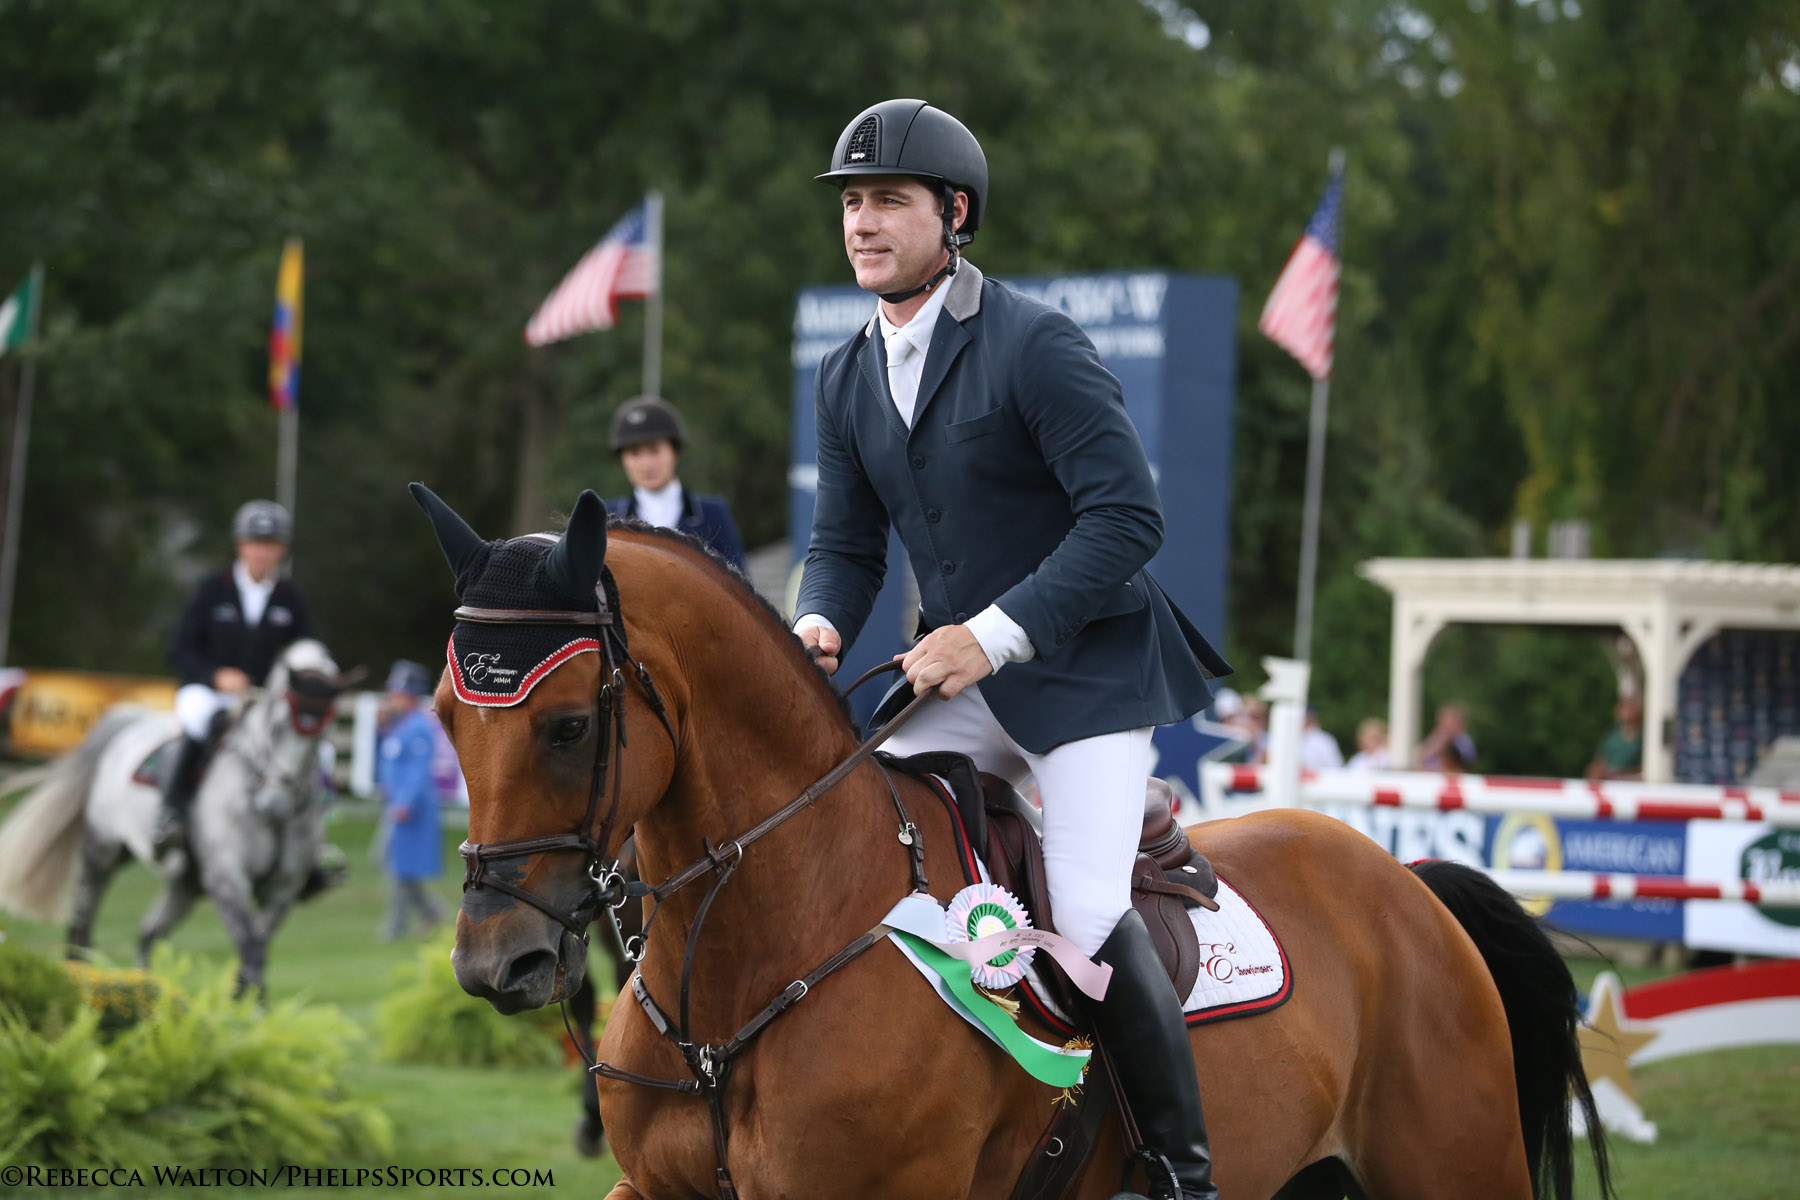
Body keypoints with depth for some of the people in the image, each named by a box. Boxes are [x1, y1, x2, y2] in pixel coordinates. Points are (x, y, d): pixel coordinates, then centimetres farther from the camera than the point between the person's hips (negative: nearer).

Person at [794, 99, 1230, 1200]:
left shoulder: (1037, 345, -15)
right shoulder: (849, 377, 7)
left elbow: (1128, 515, -20)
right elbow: (846, 543, 14)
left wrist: (995, 632, -26)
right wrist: (821, 626, -10)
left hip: (1085, 671, -7)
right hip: (963, 684, 7)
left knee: (1087, 909, -22)